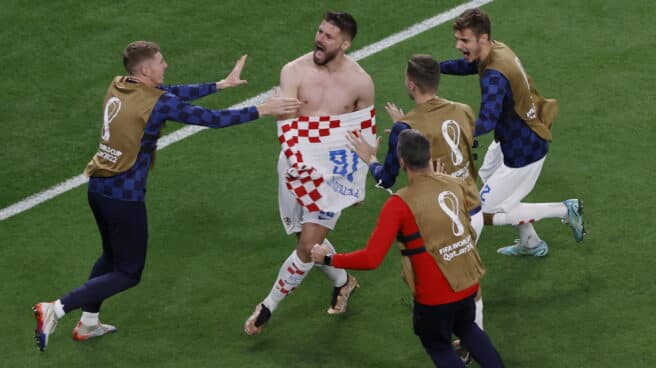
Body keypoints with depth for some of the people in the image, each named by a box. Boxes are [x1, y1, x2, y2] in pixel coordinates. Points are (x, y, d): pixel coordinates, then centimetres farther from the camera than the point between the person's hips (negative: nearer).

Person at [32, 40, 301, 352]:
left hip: (98, 187, 8)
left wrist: (221, 84, 20)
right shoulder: (158, 103, -17)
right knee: (128, 274, 4)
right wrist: (262, 110, -5)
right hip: (124, 196, -8)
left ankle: (88, 323, 33)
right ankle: (56, 309, -8)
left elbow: (173, 92, 15)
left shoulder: (118, 87, 5)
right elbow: (212, 118, -14)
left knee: (112, 256, 28)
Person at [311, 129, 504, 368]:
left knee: (438, 347, 23)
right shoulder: (455, 184, -5)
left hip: (436, 294, -5)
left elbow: (371, 259, -22)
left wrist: (328, 258, -9)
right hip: (469, 283, 5)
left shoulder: (399, 204, -21)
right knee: (466, 328, 35)